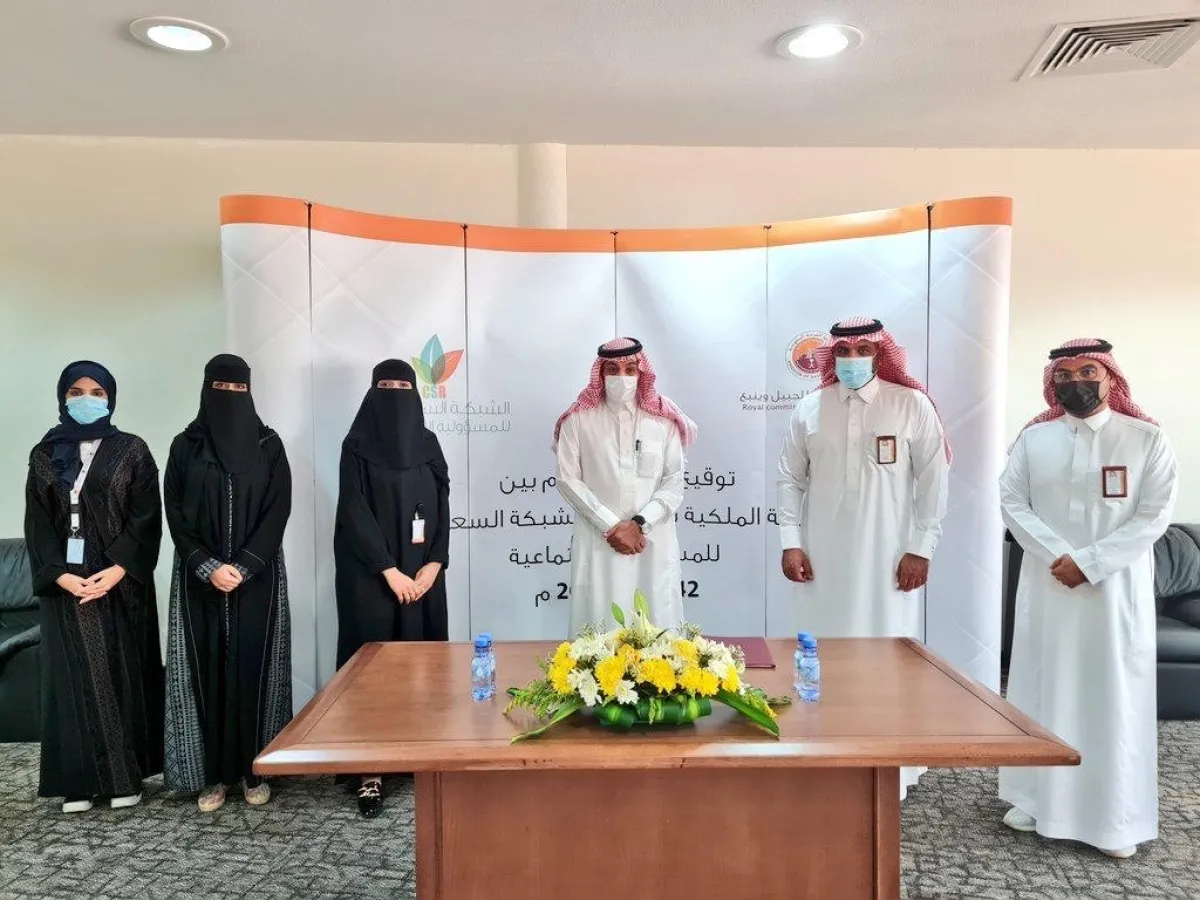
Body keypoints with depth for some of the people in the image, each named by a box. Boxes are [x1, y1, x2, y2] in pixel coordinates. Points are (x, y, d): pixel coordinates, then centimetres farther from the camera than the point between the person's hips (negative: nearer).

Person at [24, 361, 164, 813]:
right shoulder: (44, 455, 8)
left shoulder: (132, 450, 2)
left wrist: (118, 570, -16)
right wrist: (60, 574, -11)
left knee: (122, 672, 2)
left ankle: (126, 774, 11)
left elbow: (147, 518, -4)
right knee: (74, 676, 4)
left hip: (122, 583, -2)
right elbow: (37, 523, 3)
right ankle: (79, 779, 12)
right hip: (65, 584, 2)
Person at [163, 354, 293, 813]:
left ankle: (254, 769, 12)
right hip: (201, 580, 1)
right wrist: (209, 566, -12)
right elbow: (175, 513, 0)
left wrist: (243, 566, -13)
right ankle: (213, 772, 13)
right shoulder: (186, 446, 4)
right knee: (209, 669, 3)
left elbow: (278, 509, -4)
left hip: (257, 579, -1)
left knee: (253, 667, 1)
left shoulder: (268, 444, 2)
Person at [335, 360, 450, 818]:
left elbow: (442, 506, 6)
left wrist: (432, 566, -5)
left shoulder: (428, 443, 8)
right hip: (372, 575, -3)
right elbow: (355, 513, -9)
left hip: (422, 574, 4)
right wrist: (390, 571, -14)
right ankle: (372, 771, 4)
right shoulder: (357, 446, -2)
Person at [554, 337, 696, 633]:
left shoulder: (663, 419, 4)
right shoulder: (578, 419, 2)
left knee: (656, 623, 2)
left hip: (653, 540, 1)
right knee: (599, 622, 0)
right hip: (597, 540, -1)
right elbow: (567, 479, -2)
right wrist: (610, 526, -8)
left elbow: (675, 481, 2)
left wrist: (640, 523, -10)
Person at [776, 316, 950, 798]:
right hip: (824, 559, 2)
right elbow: (791, 480, 8)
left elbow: (932, 480, -1)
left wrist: (921, 549, -5)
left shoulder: (912, 405, -1)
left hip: (888, 559, -2)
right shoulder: (809, 409, 5)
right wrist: (790, 541, 1)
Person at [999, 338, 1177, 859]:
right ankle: (1036, 799, 20)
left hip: (1117, 588, -1)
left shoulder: (1147, 439, -1)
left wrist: (1089, 563, -15)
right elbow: (1012, 503, 0)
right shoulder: (1033, 439, 4)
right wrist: (1057, 555, -14)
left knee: (1115, 695, 3)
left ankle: (1117, 818, 14)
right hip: (1048, 585, 2)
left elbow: (1155, 514, -7)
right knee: (1044, 689, 8)